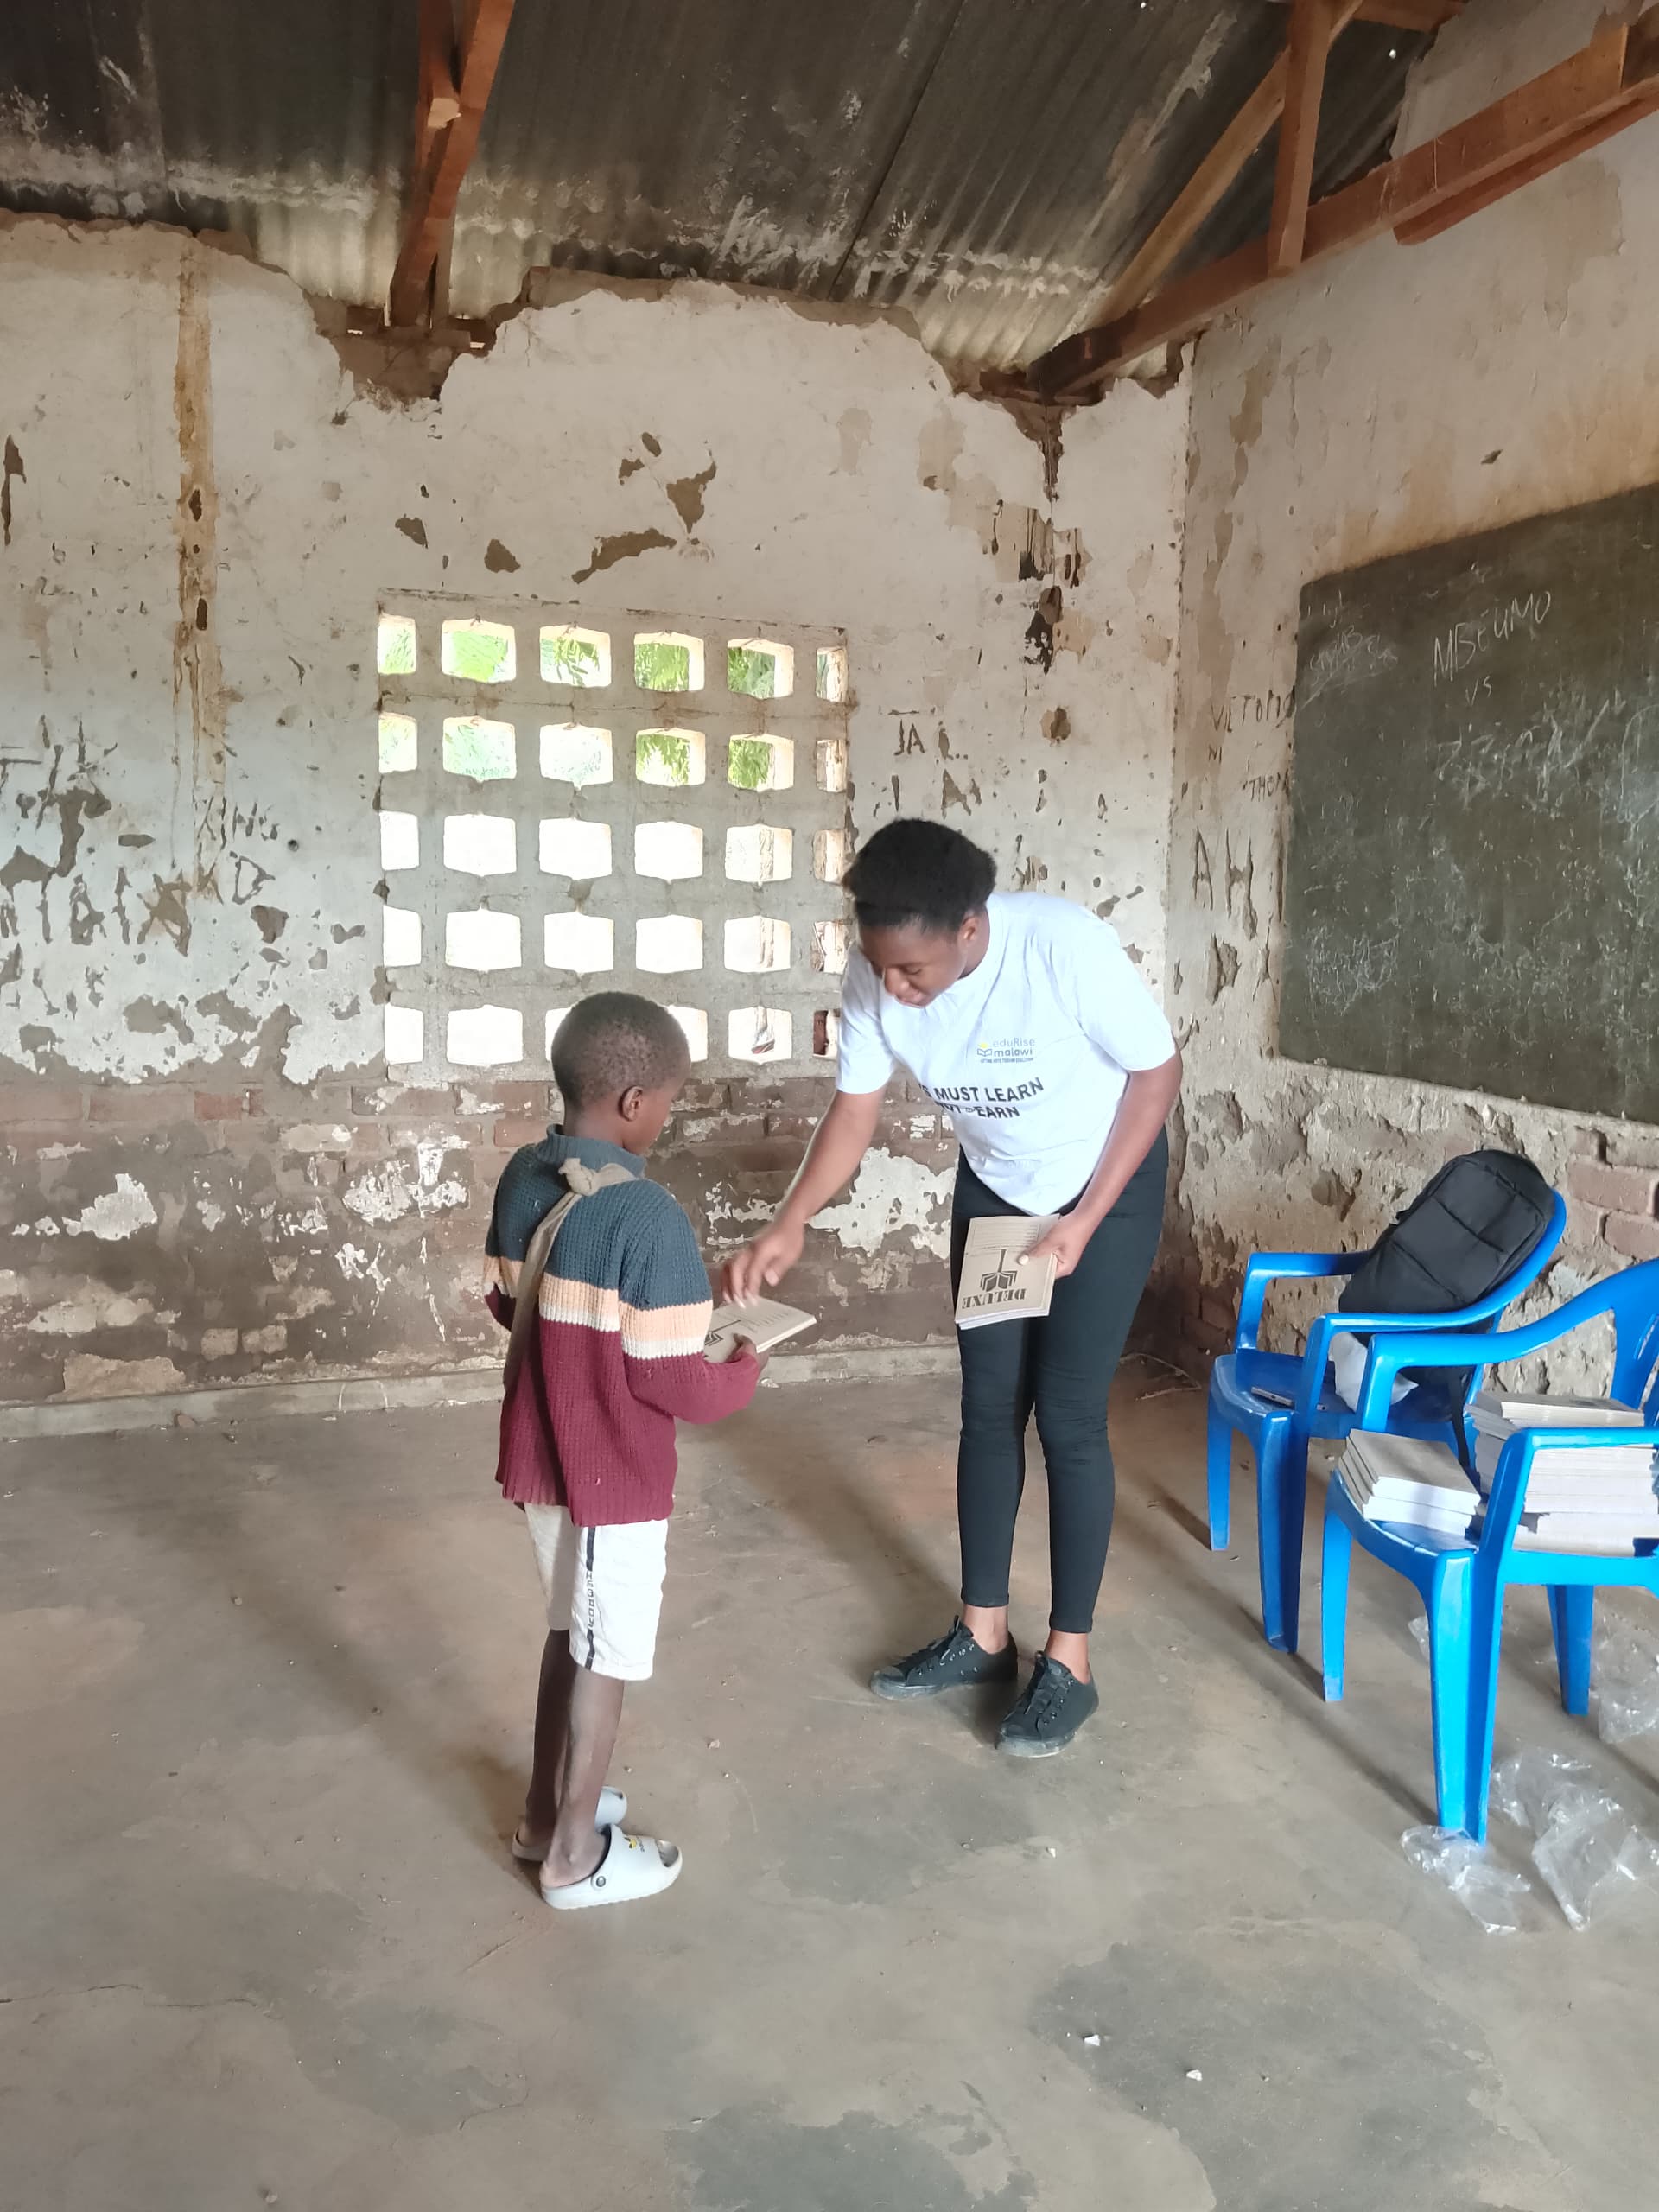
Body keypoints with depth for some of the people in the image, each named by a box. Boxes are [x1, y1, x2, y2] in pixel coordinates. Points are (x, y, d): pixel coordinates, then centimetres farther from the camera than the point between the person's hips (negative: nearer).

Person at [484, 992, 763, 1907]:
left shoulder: (521, 1176, -2)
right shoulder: (648, 1217, -27)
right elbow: (671, 1383, -23)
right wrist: (742, 1374, -4)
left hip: (538, 1455, 8)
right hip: (616, 1475, -7)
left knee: (569, 1629, 24)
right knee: (604, 1658, 10)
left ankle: (545, 1808, 40)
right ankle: (575, 1855, 26)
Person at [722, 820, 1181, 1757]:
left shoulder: (1067, 946, -34)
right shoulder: (874, 977, -21)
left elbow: (1158, 1071, -20)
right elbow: (854, 1110, -9)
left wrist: (1084, 1223, -21)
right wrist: (791, 1224, -25)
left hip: (1111, 1182, -4)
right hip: (993, 1187, 5)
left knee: (1069, 1416, -4)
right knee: (989, 1405, 9)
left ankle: (1069, 1662, 11)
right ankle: (983, 1634, 24)